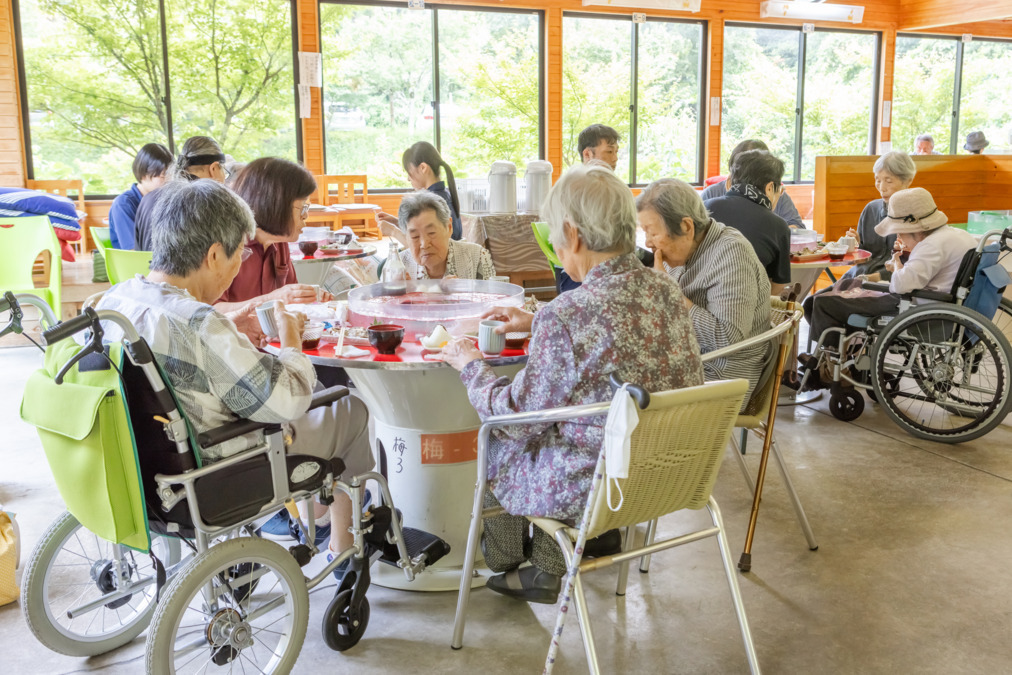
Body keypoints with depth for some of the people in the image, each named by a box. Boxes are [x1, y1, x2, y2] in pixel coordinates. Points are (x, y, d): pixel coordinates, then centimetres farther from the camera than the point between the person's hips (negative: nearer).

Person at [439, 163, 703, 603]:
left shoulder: (566, 316, -27)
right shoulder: (668, 293, -4)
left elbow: (518, 418, -15)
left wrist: (471, 365, 2)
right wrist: (538, 324, 22)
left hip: (595, 488, -6)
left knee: (495, 442, 21)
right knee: (549, 430, 29)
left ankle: (505, 562, 47)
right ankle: (547, 573, 38)